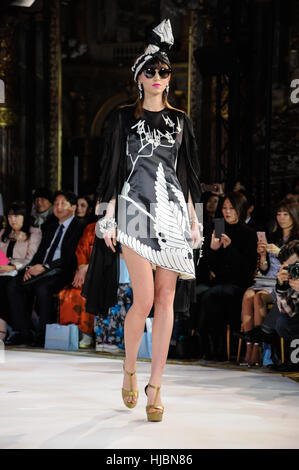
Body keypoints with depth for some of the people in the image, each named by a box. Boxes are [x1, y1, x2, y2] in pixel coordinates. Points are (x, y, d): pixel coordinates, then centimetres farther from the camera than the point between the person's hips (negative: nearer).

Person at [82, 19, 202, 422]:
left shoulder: (180, 121, 13)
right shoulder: (125, 117, 5)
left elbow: (188, 175, 14)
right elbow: (112, 169, 4)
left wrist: (194, 221, 9)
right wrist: (108, 218, -3)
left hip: (172, 212, 3)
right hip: (136, 209, -3)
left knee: (166, 299, -1)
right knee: (145, 299, -12)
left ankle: (155, 386, 3)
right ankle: (130, 370, 13)